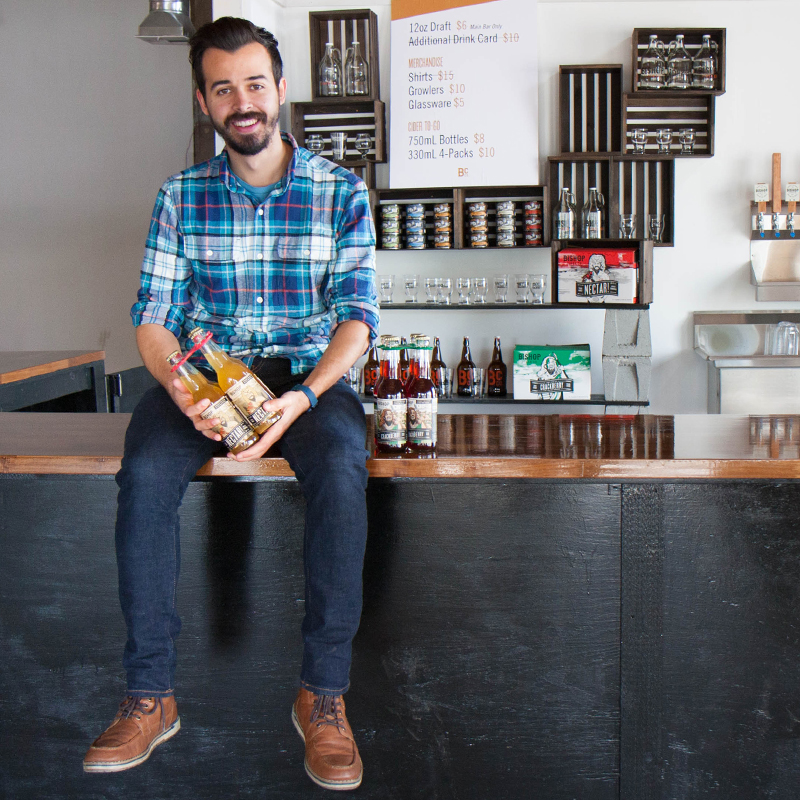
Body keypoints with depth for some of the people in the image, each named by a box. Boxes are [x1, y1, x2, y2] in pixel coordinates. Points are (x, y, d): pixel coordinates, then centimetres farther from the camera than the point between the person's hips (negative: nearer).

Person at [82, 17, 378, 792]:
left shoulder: (340, 191, 3)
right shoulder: (181, 195, 8)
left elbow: (357, 314, -4)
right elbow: (154, 317, 3)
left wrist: (302, 397, -23)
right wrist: (180, 386, -20)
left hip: (307, 372, -1)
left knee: (340, 469, -34)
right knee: (145, 473, -29)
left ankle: (323, 693, -21)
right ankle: (150, 694, -16)